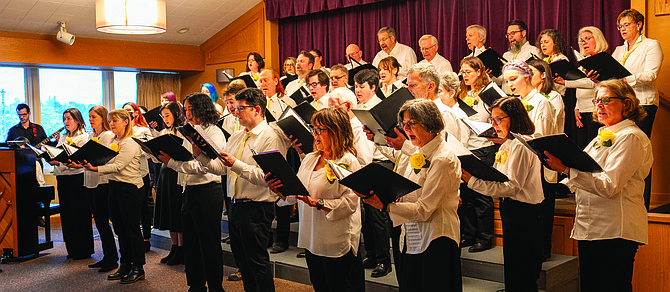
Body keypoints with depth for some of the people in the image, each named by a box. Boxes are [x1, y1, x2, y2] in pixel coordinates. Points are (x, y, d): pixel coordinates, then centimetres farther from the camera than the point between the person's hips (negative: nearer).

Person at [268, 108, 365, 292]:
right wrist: (279, 191, -7)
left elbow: (350, 203, -20)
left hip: (337, 243, -7)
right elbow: (296, 194, 13)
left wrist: (319, 204, -27)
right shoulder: (309, 159, 11)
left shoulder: (348, 162, -12)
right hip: (311, 239, 7)